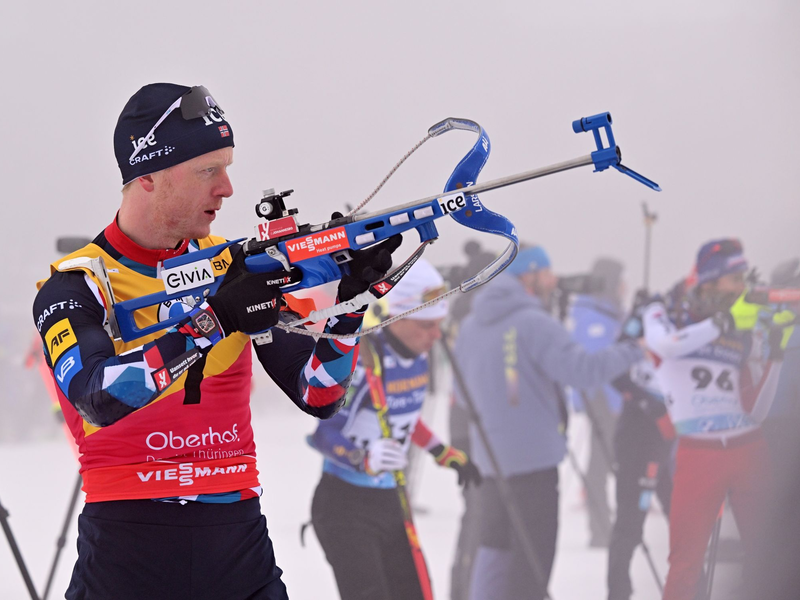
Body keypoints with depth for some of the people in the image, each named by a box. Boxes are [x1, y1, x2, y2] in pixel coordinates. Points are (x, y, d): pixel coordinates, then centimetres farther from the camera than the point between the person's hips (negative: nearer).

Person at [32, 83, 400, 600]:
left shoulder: (237, 267, 8)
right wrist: (214, 321, -30)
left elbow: (318, 395, 5)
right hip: (126, 549, -3)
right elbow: (98, 398, -24)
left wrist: (349, 304, -11)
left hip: (240, 541, 3)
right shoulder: (75, 286, -5)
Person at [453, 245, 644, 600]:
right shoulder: (534, 324, -15)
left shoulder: (471, 324, 10)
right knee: (533, 553, -2)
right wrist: (633, 351, -9)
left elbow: (463, 392, 17)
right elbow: (584, 370, -21)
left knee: (495, 544, 17)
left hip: (488, 455, 8)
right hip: (533, 454, -8)